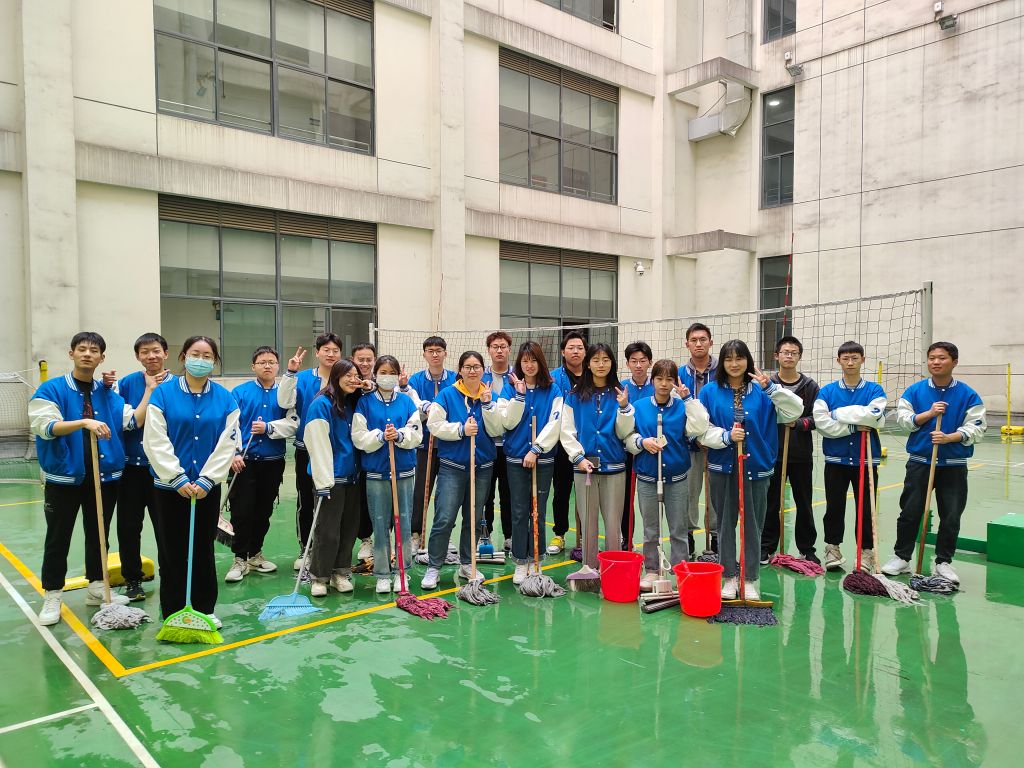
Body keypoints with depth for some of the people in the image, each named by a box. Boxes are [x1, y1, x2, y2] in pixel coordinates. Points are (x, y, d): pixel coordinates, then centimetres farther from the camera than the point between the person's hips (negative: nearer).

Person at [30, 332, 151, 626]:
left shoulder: (108, 394, 6)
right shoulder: (51, 389, -6)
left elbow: (134, 422, -4)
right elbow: (45, 427, -19)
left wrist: (150, 389, -6)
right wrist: (84, 422, -32)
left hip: (104, 476, 4)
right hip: (64, 477, -3)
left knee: (98, 535, 14)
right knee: (58, 539, 6)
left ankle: (96, 588, 28)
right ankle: (52, 597, 19)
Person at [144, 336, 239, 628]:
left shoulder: (225, 399, -1)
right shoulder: (163, 394, -6)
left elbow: (227, 444, -4)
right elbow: (155, 442, -10)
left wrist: (205, 480, -12)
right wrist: (179, 479, -15)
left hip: (208, 487, 2)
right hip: (169, 486, -1)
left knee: (204, 550, 11)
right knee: (172, 552, 7)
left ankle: (205, 610, 23)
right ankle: (172, 613, 20)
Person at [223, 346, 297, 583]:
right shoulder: (239, 392, -1)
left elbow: (292, 424, -7)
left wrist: (268, 427, -18)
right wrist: (233, 454, -17)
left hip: (273, 463, 2)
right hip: (244, 462, -2)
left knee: (264, 512, 13)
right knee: (241, 512, -3)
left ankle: (255, 554, 29)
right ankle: (240, 559, 11)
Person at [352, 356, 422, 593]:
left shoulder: (407, 402, 5)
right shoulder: (365, 403, 1)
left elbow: (416, 434, -1)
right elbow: (359, 437, -6)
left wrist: (399, 435, -19)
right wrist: (381, 437, -20)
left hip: (404, 470, 1)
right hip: (376, 471, -1)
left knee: (405, 522, 6)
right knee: (380, 524, 5)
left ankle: (402, 571, 19)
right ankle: (382, 574, 16)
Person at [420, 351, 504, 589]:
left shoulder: (489, 396, 5)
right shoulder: (447, 394, -4)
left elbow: (496, 430, -3)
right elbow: (434, 424, -10)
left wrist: (487, 404, -15)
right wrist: (461, 429, -20)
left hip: (482, 467, 4)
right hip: (452, 467, -4)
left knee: (473, 519, 13)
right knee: (444, 519, -7)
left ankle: (466, 565, 27)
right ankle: (433, 567, 5)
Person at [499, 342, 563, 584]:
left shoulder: (553, 390, 1)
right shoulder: (510, 388, 2)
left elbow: (554, 424, -7)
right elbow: (508, 422, -7)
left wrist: (536, 449, -14)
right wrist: (519, 394, -14)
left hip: (543, 458, 0)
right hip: (516, 459, 0)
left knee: (538, 511, 6)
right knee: (519, 512, 4)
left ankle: (534, 560, 18)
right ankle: (520, 563, 14)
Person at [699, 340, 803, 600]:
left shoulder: (761, 390, 1)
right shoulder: (710, 391, 0)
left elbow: (794, 411, -9)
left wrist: (770, 387, -19)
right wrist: (726, 436, -20)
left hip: (756, 466, 0)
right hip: (723, 467, 0)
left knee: (753, 525, 7)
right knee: (725, 523, 9)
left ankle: (750, 579, 20)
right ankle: (729, 577, 22)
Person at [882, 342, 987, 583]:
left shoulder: (968, 395, -3)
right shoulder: (914, 391, 1)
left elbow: (976, 428, -8)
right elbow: (902, 419, -3)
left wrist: (949, 438, -22)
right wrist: (929, 413, -16)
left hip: (953, 465, 0)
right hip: (919, 462, 0)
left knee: (951, 516, 6)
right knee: (909, 512, 4)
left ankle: (943, 562, 20)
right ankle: (901, 557, 16)